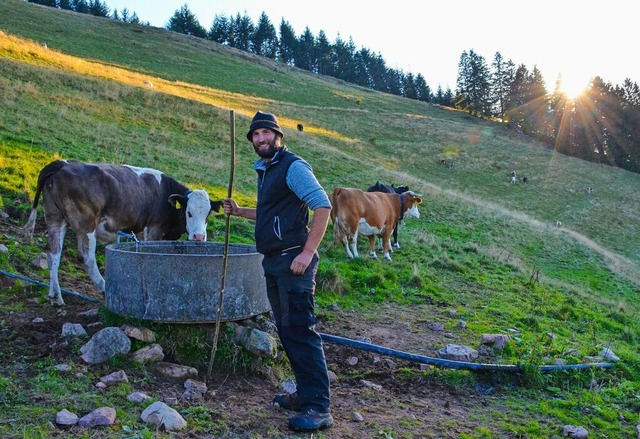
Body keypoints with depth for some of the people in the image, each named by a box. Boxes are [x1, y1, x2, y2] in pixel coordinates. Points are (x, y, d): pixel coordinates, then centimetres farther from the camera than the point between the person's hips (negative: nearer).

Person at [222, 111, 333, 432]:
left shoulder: (293, 167, -9)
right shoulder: (264, 170, 19)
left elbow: (322, 206, -18)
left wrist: (307, 253, -23)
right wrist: (239, 211, 18)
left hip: (293, 262, -10)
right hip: (273, 262, 10)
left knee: (300, 331, -10)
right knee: (286, 330, 12)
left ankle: (318, 408, -4)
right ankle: (305, 395, 23)